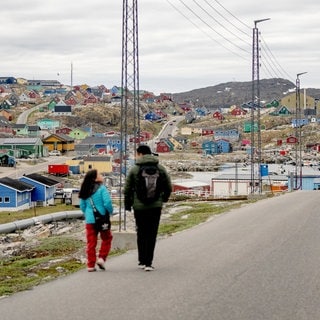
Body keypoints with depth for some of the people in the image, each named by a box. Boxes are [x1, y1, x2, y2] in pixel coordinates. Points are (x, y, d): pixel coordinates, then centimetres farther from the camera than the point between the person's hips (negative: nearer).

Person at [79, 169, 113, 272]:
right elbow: (107, 202, -19)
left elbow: (82, 206, 12)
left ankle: (91, 265, 7)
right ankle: (101, 258, 3)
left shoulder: (85, 191, 7)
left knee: (91, 242, 8)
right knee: (107, 238, 15)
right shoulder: (101, 188, -11)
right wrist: (111, 211, -1)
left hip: (89, 220, 5)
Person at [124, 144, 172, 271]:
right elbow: (169, 187, 7)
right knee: (152, 234, 3)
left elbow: (127, 189, -1)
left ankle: (142, 261, 17)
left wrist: (127, 205, 12)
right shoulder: (160, 168, 3)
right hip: (155, 206, 1)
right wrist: (163, 199, 24)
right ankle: (148, 263, -1)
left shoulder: (134, 169, -4)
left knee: (141, 233, 13)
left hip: (139, 207, -1)